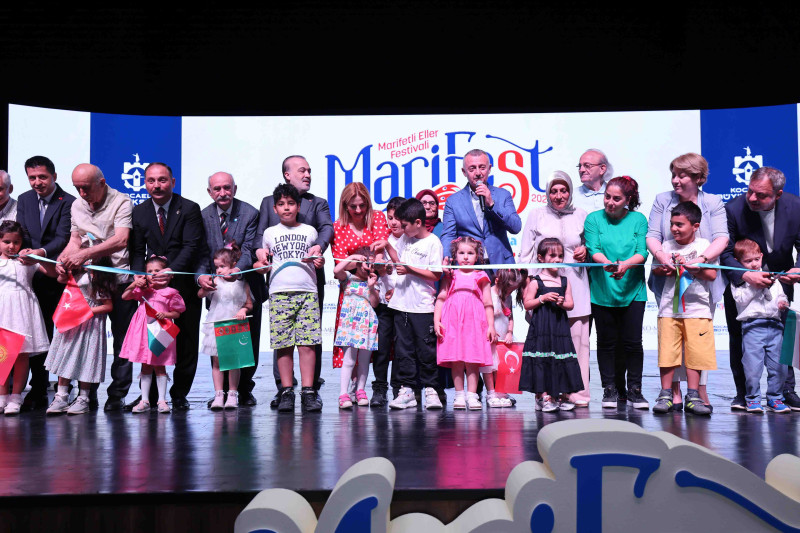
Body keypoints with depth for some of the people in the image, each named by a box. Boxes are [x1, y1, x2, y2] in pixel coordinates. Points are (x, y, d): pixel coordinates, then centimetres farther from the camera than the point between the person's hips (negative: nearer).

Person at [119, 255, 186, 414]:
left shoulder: (170, 293, -2)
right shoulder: (143, 290, 8)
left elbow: (176, 313, 1)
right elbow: (124, 297, 6)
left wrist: (165, 314, -18)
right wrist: (134, 285, -9)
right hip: (143, 331, 3)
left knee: (159, 366, 3)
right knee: (145, 367, 9)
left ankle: (162, 400, 10)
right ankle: (144, 400, 14)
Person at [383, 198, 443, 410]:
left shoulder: (433, 243, -9)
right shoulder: (405, 238, 11)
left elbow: (436, 274, -13)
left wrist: (410, 270, -17)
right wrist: (388, 246, 12)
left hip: (423, 306, -6)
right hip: (402, 303, 6)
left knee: (426, 348, 0)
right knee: (403, 348, 6)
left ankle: (430, 388, 10)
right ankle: (406, 389, 12)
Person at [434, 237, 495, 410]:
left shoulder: (481, 277, 11)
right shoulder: (451, 276, 13)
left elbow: (488, 303, 11)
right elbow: (440, 299, 10)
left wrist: (491, 325, 5)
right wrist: (436, 321, 0)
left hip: (474, 321, -1)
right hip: (452, 321, 1)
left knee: (473, 359, -5)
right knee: (455, 359, -1)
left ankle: (472, 395, -1)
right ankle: (459, 395, 5)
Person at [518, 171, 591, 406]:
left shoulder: (581, 216, 14)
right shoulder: (536, 216, 11)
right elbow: (525, 254, 12)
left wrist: (586, 251, 3)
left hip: (575, 285, 1)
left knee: (577, 337, -6)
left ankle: (578, 391, 1)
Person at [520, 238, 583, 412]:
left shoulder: (564, 281, 11)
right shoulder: (536, 281, 0)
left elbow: (570, 304, 9)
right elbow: (527, 304, -3)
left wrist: (562, 303, -12)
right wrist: (543, 298, -15)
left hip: (560, 326, 4)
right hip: (541, 327, -3)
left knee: (562, 360, 1)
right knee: (542, 360, -6)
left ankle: (563, 395, 9)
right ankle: (543, 395, -1)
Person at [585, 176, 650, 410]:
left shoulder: (638, 220, 4)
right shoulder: (594, 219, 4)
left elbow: (642, 252, -5)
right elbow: (593, 249, -8)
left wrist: (625, 264, -25)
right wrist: (607, 263, -28)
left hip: (633, 291, 0)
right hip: (602, 291, 0)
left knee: (632, 342, 0)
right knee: (607, 341, 5)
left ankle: (635, 389, 12)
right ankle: (609, 389, 16)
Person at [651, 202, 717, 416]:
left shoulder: (703, 245, 5)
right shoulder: (667, 246, 10)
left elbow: (712, 275, 0)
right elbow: (657, 270, 6)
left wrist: (693, 267, -14)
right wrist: (668, 266, -12)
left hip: (697, 308, -1)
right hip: (669, 308, 1)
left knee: (695, 353, -1)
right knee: (667, 352, -1)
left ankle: (693, 396, 7)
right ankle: (666, 395, 7)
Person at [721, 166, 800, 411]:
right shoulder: (733, 209, -23)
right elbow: (725, 253, -21)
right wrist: (746, 275, -38)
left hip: (780, 280, 2)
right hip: (741, 281, -2)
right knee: (739, 338, 0)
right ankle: (743, 393, 9)